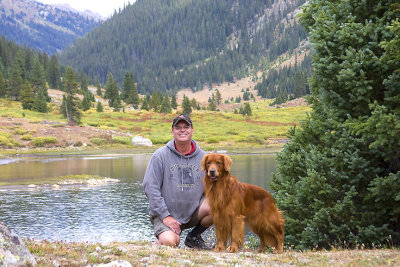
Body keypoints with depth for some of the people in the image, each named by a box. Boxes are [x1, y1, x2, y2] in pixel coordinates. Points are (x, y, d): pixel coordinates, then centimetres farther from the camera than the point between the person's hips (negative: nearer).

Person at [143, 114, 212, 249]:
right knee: (170, 242, -30)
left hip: (193, 212, 4)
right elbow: (150, 187, -8)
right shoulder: (160, 155, -4)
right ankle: (162, 235, 11)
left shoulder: (202, 157, 6)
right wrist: (165, 216, -14)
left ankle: (194, 236, 4)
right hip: (165, 213, -3)